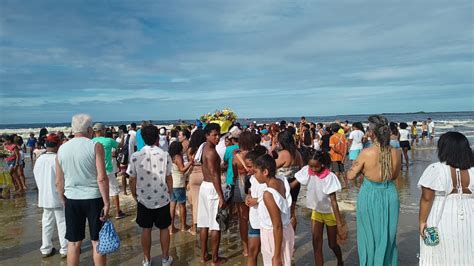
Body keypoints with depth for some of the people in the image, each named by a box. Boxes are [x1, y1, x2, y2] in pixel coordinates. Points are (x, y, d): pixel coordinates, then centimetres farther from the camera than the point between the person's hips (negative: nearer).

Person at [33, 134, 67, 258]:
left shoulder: (39, 160, 2)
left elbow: (37, 178, 10)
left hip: (44, 197, 6)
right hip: (58, 197, -6)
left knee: (47, 222, 16)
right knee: (62, 223, 4)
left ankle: (46, 249, 24)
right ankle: (65, 249, 10)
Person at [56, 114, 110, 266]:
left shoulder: (62, 149, 2)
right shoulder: (95, 146, -11)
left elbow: (59, 182, 7)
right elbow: (102, 178, -17)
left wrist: (64, 201, 20)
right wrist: (106, 203, -11)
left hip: (72, 200, 4)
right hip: (94, 198, -3)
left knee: (73, 242, 14)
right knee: (97, 241, 9)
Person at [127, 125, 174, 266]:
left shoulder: (135, 156, -8)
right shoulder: (165, 155, -10)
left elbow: (132, 180, -4)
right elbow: (169, 178, -5)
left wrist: (134, 196, 11)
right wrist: (169, 194, 10)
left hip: (143, 200, 1)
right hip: (162, 199, 0)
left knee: (146, 229, 14)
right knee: (164, 228, 15)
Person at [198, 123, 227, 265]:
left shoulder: (205, 148, 10)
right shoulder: (211, 152, -20)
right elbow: (214, 176, -24)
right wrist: (221, 197, -23)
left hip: (204, 186, 10)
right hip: (212, 188, -10)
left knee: (204, 223, 15)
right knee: (215, 225, 1)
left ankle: (204, 255, 25)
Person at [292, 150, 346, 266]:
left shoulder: (329, 177, -27)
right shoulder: (307, 171, -17)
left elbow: (333, 201, -26)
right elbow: (293, 184, -17)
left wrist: (339, 226, -26)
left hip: (330, 213, -3)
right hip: (316, 211, 3)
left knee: (332, 244, 14)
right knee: (316, 244, 1)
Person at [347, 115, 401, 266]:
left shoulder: (366, 153, -21)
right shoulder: (396, 152, -10)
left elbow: (350, 176, -11)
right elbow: (394, 176, 5)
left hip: (370, 196, -3)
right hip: (390, 196, 3)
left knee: (369, 236, 17)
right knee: (388, 236, 22)